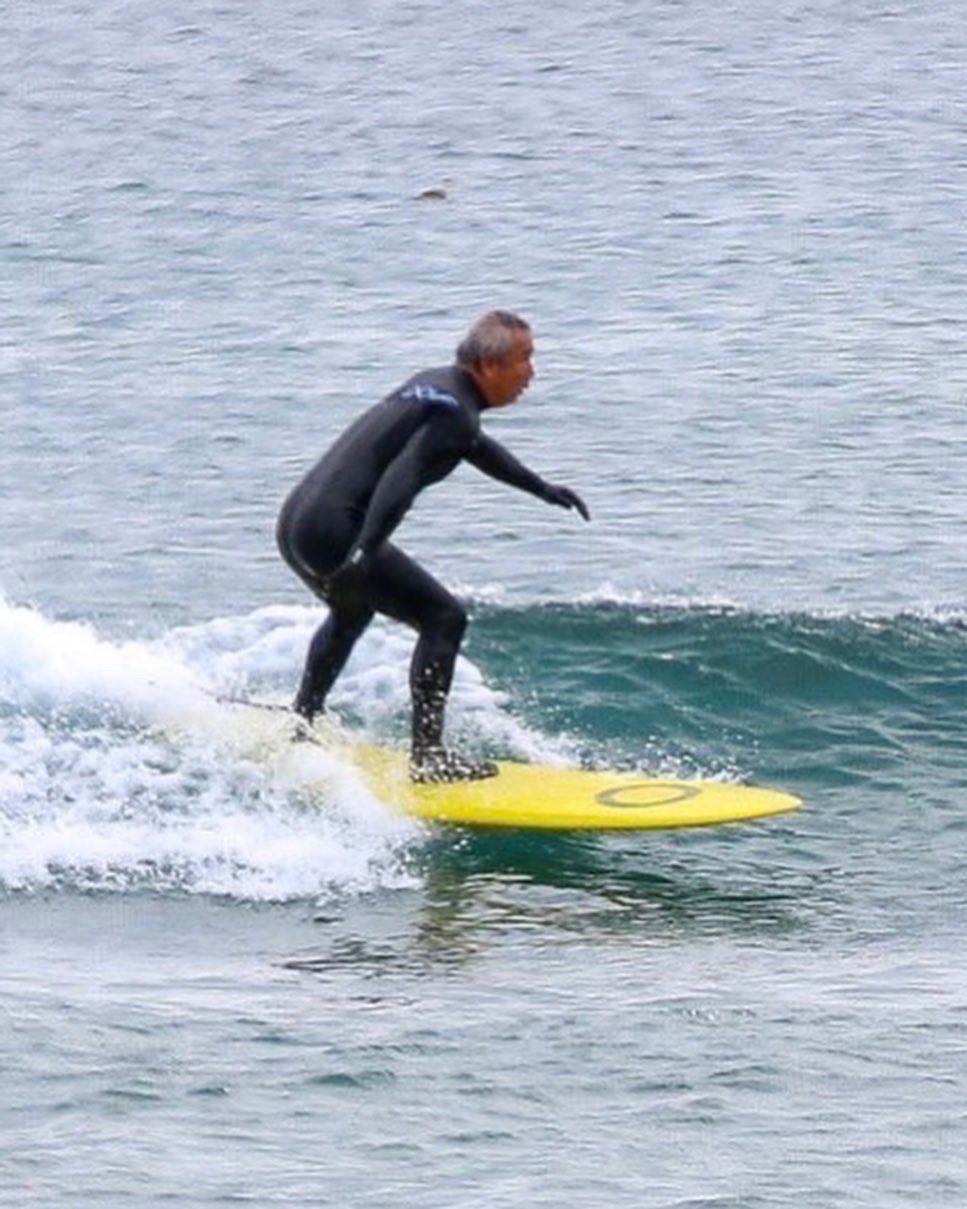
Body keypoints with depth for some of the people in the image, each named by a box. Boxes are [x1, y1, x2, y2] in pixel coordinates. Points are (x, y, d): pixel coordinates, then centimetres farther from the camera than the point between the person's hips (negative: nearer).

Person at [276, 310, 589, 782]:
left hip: (294, 521, 10)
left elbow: (477, 447, 38)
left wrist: (542, 489, 49)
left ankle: (303, 719, 49)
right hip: (333, 535, -10)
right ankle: (427, 757, -8)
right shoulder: (452, 413, -14)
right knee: (444, 619, -7)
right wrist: (363, 555, -38)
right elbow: (400, 479, -28)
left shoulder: (434, 387, 18)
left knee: (354, 611, 37)